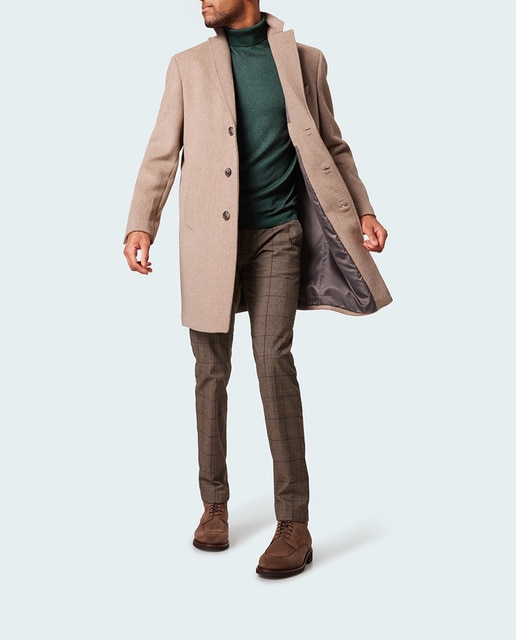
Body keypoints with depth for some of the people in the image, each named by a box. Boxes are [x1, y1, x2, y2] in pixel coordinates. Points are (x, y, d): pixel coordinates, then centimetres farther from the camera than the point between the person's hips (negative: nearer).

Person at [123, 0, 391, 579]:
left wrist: (363, 210, 1)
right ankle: (214, 504, 20)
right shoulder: (188, 66, 9)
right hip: (209, 238, 2)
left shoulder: (303, 61, 8)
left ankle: (294, 523, -6)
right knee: (212, 372, 5)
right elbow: (162, 155, 5)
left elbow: (332, 146, 13)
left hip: (277, 234, -1)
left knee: (274, 361, -13)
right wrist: (139, 226, -8)